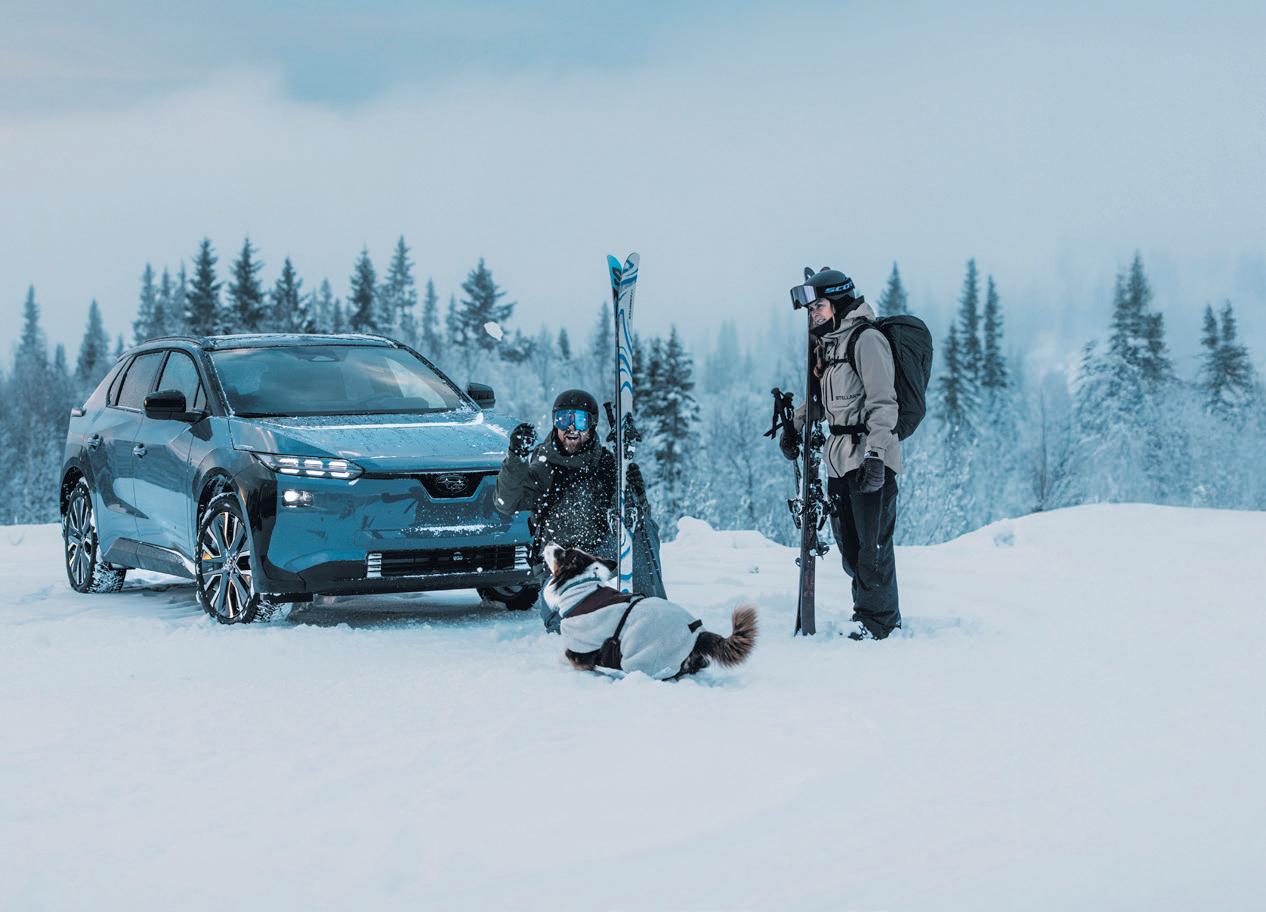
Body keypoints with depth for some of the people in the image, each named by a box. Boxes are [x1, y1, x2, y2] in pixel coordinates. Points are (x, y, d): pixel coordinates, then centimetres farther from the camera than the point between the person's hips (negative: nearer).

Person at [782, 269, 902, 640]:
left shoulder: (867, 340, -10)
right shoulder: (828, 344, 16)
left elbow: (883, 403, -16)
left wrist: (874, 456, -23)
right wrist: (794, 425, 17)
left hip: (870, 456, -9)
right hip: (839, 459, 9)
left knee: (872, 541, -6)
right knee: (848, 544, 9)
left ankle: (878, 618, 2)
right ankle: (869, 611, 18)